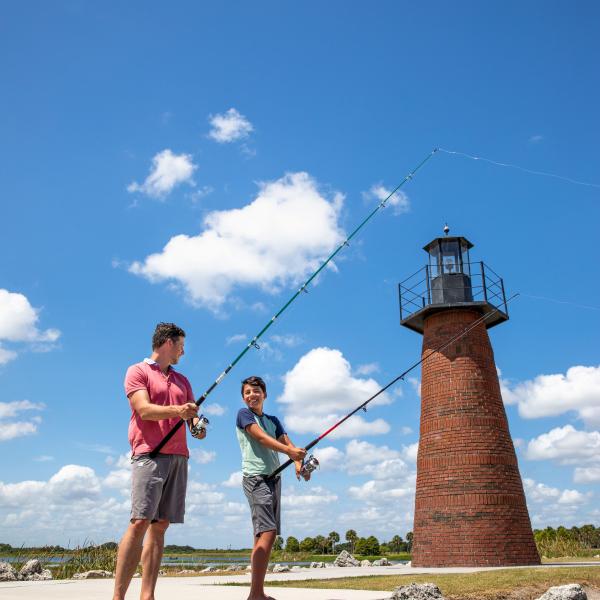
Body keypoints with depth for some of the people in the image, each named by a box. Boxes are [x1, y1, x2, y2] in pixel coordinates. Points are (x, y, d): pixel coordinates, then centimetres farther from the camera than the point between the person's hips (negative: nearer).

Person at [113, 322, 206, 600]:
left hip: (179, 457, 6)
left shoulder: (182, 381, 25)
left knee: (160, 525, 1)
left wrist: (199, 426, 0)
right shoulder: (138, 371, 6)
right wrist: (177, 411, -23)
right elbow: (144, 410, -8)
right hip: (150, 454, -6)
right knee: (140, 522, -14)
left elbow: (192, 415, 23)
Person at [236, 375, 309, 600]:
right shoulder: (243, 414, 1)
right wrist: (289, 450, -26)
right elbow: (261, 438, -14)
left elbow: (287, 443, 6)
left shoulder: (273, 420, 19)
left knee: (264, 534, 6)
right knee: (267, 532, -18)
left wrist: (298, 461, -15)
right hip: (255, 477, -7)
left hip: (274, 479, 7)